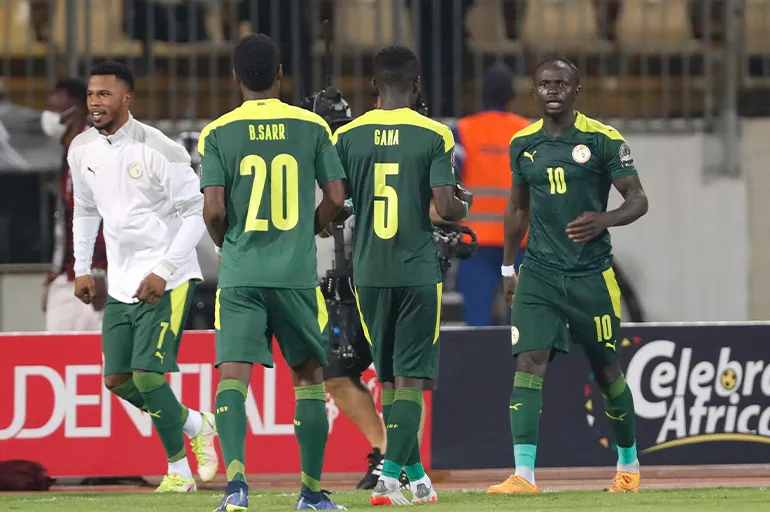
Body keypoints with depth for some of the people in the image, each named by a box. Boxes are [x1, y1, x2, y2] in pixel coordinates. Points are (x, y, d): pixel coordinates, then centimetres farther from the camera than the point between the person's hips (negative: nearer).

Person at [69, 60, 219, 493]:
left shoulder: (158, 150, -17)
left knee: (147, 376, -14)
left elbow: (197, 212, -14)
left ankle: (178, 470, 4)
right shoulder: (82, 150, 5)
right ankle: (195, 424, 27)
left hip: (167, 281, -7)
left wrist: (163, 272, -19)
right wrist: (82, 269, 12)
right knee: (117, 380, 4)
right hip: (121, 283, 7)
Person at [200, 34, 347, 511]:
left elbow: (214, 210, -6)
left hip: (240, 274, -1)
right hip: (298, 273, 1)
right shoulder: (312, 127, 2)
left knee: (233, 376, -5)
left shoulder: (218, 133, 0)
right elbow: (335, 198, 1)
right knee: (309, 375, 14)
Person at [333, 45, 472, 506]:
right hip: (419, 272, -3)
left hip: (369, 272, 3)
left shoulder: (347, 136, 1)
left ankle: (415, 474, 18)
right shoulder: (434, 135, -6)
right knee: (410, 379, -1)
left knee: (389, 377, 14)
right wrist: (465, 205, 11)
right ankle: (391, 475, -13)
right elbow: (446, 208, -12)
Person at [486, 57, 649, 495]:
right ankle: (524, 474, -20)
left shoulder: (603, 140, -5)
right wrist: (508, 267, 18)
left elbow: (638, 199, -4)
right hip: (539, 274, 2)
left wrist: (604, 220, -23)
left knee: (607, 370, 9)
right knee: (529, 362, -14)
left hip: (592, 274, -2)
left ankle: (629, 463, 30)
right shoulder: (523, 144, 7)